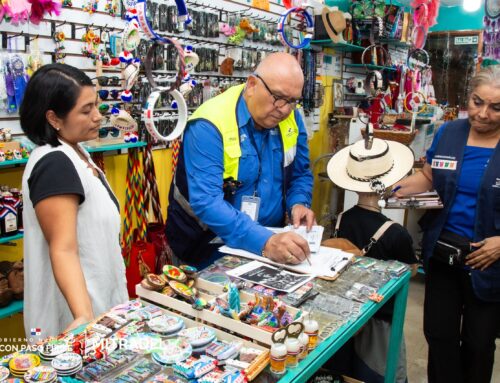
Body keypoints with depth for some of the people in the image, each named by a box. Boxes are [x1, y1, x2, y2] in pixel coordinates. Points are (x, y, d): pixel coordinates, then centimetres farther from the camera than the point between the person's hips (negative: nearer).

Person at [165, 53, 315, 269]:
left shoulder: (291, 117, -1)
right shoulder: (209, 126, -20)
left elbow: (301, 174, 10)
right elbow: (206, 201, -28)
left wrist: (299, 203, -10)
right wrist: (264, 242, -37)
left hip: (270, 236, 6)